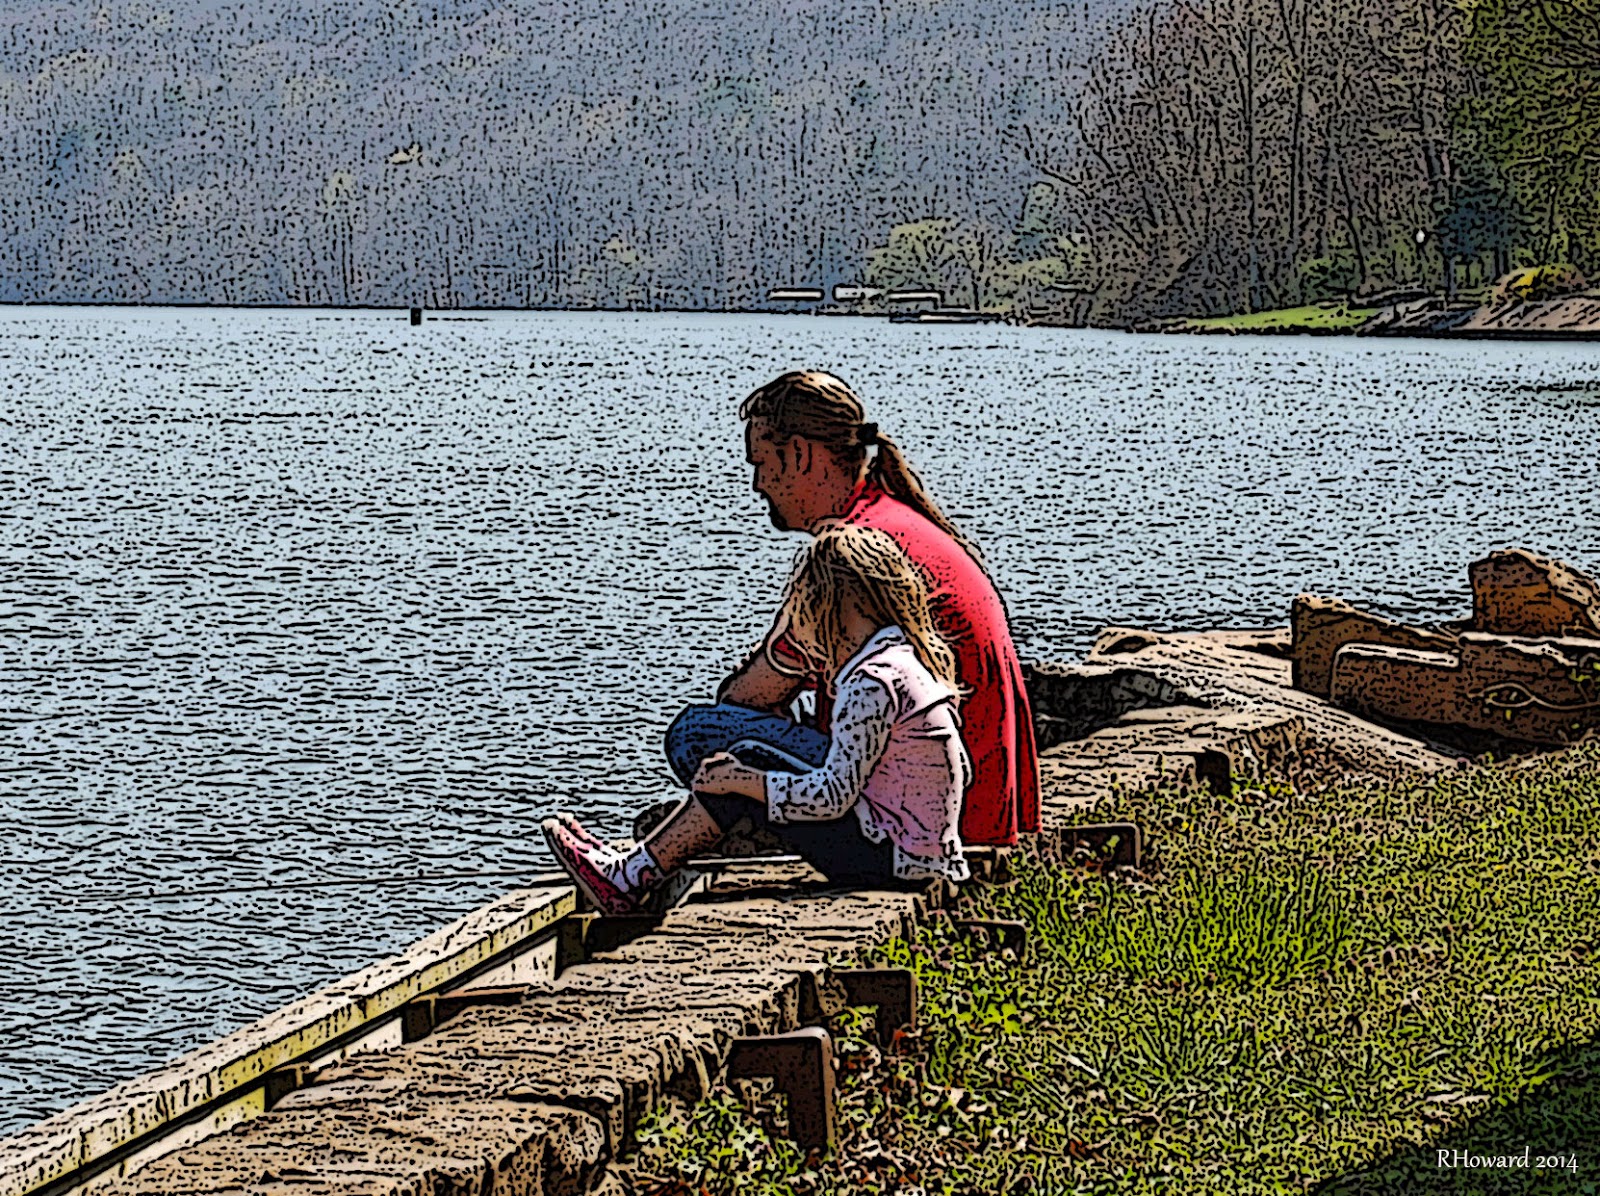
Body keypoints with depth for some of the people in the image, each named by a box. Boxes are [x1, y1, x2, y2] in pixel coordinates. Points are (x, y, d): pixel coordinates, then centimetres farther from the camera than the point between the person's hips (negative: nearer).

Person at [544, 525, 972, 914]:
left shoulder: (872, 682, -20)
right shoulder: (912, 657, 9)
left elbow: (833, 795, -22)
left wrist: (740, 780, -10)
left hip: (893, 861, -9)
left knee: (746, 767, -5)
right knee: (752, 757, 11)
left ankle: (631, 877, 6)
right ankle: (637, 865, 14)